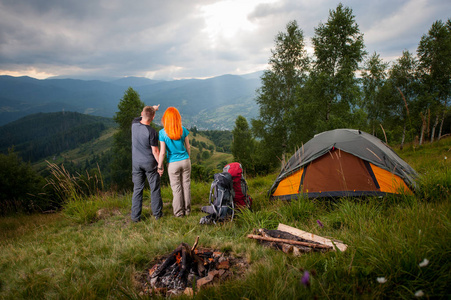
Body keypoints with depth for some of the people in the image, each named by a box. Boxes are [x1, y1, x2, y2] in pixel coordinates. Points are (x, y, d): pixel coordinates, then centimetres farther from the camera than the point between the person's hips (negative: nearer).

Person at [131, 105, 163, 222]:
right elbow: (155, 151, -14)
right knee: (154, 189, 10)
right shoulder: (152, 132, -20)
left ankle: (135, 216, 16)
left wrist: (152, 109, 26)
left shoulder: (134, 124, -6)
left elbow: (141, 116, 19)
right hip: (150, 164, -4)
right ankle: (157, 213, 20)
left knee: (137, 189, 10)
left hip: (136, 163, 4)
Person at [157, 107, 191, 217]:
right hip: (185, 161, 2)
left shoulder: (162, 132, -12)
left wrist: (159, 166, -2)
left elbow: (162, 152, -12)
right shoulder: (183, 130, -5)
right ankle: (187, 210, 25)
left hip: (173, 163, -2)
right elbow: (188, 147, 3)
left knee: (176, 188, 9)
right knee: (186, 185, 13)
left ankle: (179, 212, 19)